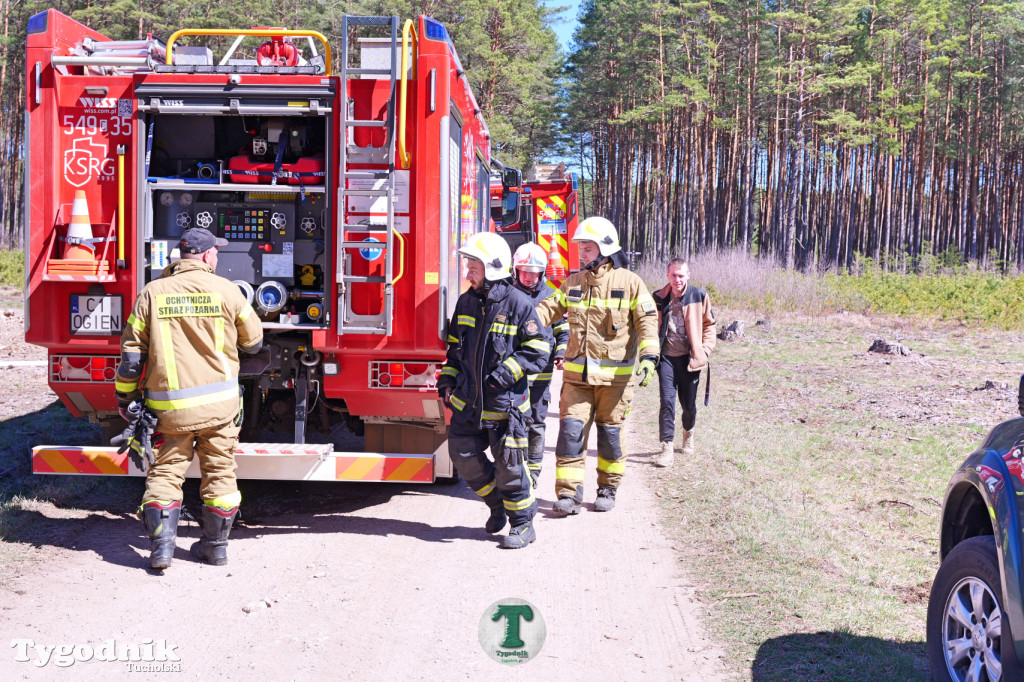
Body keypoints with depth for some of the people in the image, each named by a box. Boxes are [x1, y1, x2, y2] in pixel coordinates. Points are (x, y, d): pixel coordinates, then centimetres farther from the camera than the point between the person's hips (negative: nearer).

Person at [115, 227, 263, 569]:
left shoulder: (152, 292, 1)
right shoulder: (226, 290, -2)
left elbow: (132, 352, 1)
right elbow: (253, 341, 9)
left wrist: (124, 396, 13)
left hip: (169, 406, 0)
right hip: (218, 401, 0)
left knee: (164, 471, 9)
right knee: (219, 471, 11)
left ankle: (161, 545, 0)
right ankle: (216, 544, 19)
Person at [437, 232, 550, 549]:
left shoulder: (518, 304, -11)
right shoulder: (466, 302, 8)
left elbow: (538, 351, -9)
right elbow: (455, 347, 18)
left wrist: (507, 372, -18)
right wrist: (448, 381, 9)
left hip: (504, 401, -6)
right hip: (468, 399, 6)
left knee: (508, 464, -1)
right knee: (463, 453, 6)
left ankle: (523, 524, 15)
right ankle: (497, 504, 29)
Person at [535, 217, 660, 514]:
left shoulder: (629, 283, -2)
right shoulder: (573, 283, 10)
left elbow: (648, 321, -5)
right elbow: (549, 309, 12)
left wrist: (648, 356, -18)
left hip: (614, 375, -3)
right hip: (577, 373, 3)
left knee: (610, 432, 6)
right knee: (571, 429, -5)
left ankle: (607, 489, 23)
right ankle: (569, 492, 0)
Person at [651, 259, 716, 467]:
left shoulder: (699, 297, -1)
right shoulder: (658, 298, 1)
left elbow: (709, 325, 10)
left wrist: (705, 350, 0)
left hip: (689, 358, 0)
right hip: (666, 357, 0)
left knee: (688, 403, 11)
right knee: (667, 401, -10)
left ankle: (688, 432, 42)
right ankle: (666, 449, -7)